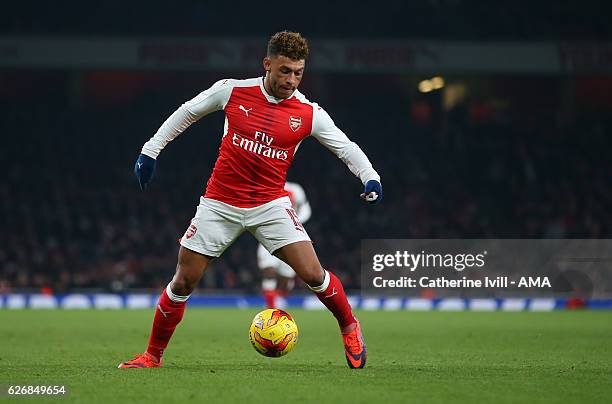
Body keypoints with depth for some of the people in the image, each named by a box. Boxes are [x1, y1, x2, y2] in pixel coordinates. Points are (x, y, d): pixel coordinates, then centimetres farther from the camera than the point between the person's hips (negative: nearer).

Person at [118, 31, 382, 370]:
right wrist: (150, 151, 8)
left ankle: (349, 327, 14)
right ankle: (153, 355, 20)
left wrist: (370, 177, -17)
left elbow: (347, 148, 1)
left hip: (271, 205, 0)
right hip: (219, 204, 1)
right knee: (183, 283, 1)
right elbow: (186, 113, 8)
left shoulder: (309, 113, -8)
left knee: (312, 274, -15)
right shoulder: (233, 91, -7)